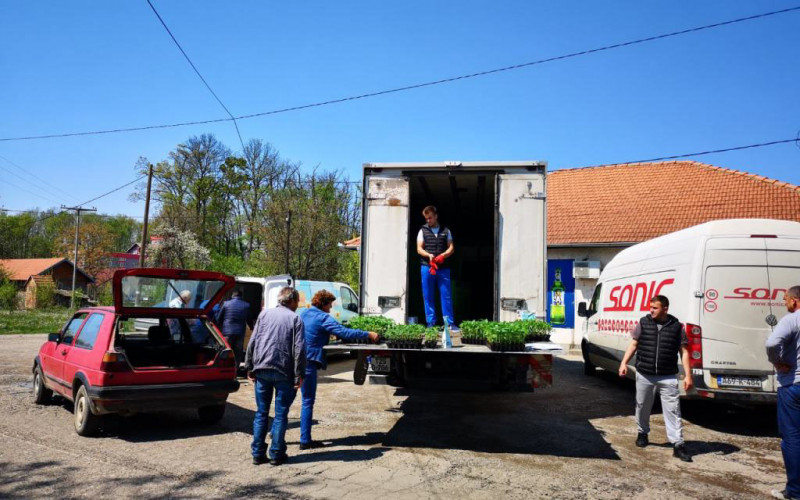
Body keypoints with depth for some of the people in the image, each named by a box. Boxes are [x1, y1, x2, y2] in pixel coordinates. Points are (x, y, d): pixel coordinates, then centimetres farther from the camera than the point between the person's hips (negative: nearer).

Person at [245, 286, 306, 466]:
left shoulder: (264, 314, 9)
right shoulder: (295, 318, -2)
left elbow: (252, 342, 7)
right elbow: (299, 349, -8)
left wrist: (250, 367, 12)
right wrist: (299, 375, -4)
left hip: (262, 370, 3)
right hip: (284, 372, -3)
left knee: (261, 413, 12)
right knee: (281, 414, 7)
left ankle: (258, 453, 15)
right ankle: (276, 454, 10)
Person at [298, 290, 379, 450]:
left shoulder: (303, 313, 12)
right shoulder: (324, 318, -11)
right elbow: (344, 332, -18)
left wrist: (326, 335, 36)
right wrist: (368, 335, -13)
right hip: (308, 362, -8)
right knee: (308, 401, 0)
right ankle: (305, 440, 4)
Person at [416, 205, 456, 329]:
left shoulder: (446, 231, 12)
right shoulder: (423, 231, 9)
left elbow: (451, 248, 7)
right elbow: (419, 249, 3)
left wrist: (443, 255, -13)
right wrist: (429, 255, -17)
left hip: (443, 268, 0)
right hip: (426, 267, 0)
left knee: (446, 295, -1)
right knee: (428, 296, 3)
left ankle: (449, 322, 4)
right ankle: (431, 322, 9)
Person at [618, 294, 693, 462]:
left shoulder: (677, 327, -1)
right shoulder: (643, 323, 1)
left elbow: (684, 352, 2)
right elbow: (634, 344, 5)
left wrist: (688, 375, -3)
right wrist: (624, 363, -6)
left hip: (668, 377, -2)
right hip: (644, 375, 2)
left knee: (673, 410, -5)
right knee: (642, 407, 15)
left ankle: (678, 444, -1)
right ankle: (642, 433, 35)